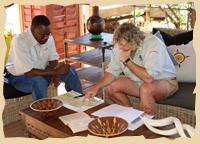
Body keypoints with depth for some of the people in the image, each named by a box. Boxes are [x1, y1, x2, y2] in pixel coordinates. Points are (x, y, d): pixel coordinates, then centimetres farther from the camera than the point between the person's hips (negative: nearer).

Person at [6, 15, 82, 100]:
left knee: (70, 71, -6)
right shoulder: (19, 41, -29)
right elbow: (28, 72, -33)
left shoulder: (48, 37, -9)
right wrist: (55, 71, -31)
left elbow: (53, 60, 0)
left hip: (41, 71, 6)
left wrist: (55, 73, -22)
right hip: (19, 76, -6)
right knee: (39, 81, -37)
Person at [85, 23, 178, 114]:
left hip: (165, 81, -6)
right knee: (110, 87, -6)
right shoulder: (120, 46, -10)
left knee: (145, 89, -37)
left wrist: (127, 61, -29)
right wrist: (97, 87, -16)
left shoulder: (153, 45, -29)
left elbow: (149, 78, -38)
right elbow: (112, 71, -1)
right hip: (138, 81, 7)